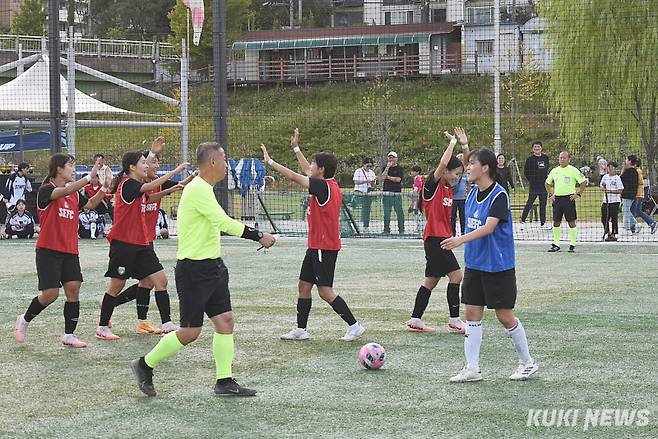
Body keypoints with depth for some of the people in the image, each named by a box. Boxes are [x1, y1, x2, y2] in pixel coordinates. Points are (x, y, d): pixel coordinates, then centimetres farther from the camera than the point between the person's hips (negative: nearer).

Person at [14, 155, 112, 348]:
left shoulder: (74, 194, 11)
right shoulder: (45, 191, -10)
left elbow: (91, 204, 2)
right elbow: (65, 191, -28)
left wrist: (104, 187, -12)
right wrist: (90, 177, -35)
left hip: (70, 251, 6)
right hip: (48, 250, -6)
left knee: (73, 289, -3)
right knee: (51, 293, -8)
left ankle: (69, 335, 4)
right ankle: (24, 320, 19)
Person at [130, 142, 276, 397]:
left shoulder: (203, 189, 13)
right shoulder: (199, 189, -19)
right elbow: (225, 223, -26)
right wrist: (259, 237, -22)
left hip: (212, 266, 10)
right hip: (194, 269, -10)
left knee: (225, 321, 5)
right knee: (191, 331, -3)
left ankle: (224, 381, 8)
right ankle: (145, 365, 13)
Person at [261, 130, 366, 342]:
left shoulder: (324, 187, -18)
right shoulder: (330, 185, 8)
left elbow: (294, 177, -16)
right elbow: (308, 172, 25)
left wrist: (270, 161, -9)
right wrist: (296, 149, 33)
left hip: (324, 247, -10)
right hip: (317, 245, 10)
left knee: (325, 291, -8)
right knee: (304, 285, 12)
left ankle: (354, 325, -4)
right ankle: (301, 329, 16)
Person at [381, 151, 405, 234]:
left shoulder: (400, 168, 5)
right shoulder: (385, 168, 14)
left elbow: (398, 179, -9)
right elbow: (382, 178, -2)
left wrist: (388, 177, -2)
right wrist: (387, 167, -6)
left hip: (397, 194, -3)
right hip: (387, 194, 3)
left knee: (399, 212, -3)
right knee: (386, 213, 3)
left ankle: (401, 230, 3)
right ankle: (386, 230, 8)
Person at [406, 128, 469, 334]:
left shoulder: (449, 187, 11)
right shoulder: (433, 185, -11)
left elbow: (467, 165, 14)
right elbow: (443, 164, -28)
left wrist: (464, 145, 1)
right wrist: (453, 142, -17)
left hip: (443, 238, 9)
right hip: (434, 238, -9)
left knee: (431, 280, 11)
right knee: (455, 275, -11)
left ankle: (415, 321, 15)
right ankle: (454, 320, -6)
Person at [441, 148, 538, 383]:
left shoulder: (499, 195, -17)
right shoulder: (473, 193, 7)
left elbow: (488, 227, -27)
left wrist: (461, 239, -38)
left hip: (498, 265, -7)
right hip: (474, 264, 7)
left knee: (504, 315, 0)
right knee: (472, 313, 4)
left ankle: (527, 362, 18)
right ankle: (472, 368, 8)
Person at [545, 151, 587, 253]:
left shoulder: (573, 170, -3)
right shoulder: (554, 171, 11)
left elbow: (583, 182, -2)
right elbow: (547, 183, 24)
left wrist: (578, 194, -6)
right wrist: (551, 194, 14)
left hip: (569, 198, -5)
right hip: (557, 198, 5)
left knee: (571, 222, -3)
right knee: (556, 222, 5)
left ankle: (572, 245, 3)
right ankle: (556, 244, 12)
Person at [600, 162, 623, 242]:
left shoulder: (617, 178, -5)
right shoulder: (605, 177, 11)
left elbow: (620, 191, -9)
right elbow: (602, 187, 12)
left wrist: (610, 191, -18)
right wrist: (603, 187, -11)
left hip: (615, 201, -5)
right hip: (606, 201, 5)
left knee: (614, 218, -3)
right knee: (604, 218, 3)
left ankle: (614, 234, 3)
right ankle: (608, 233, 16)